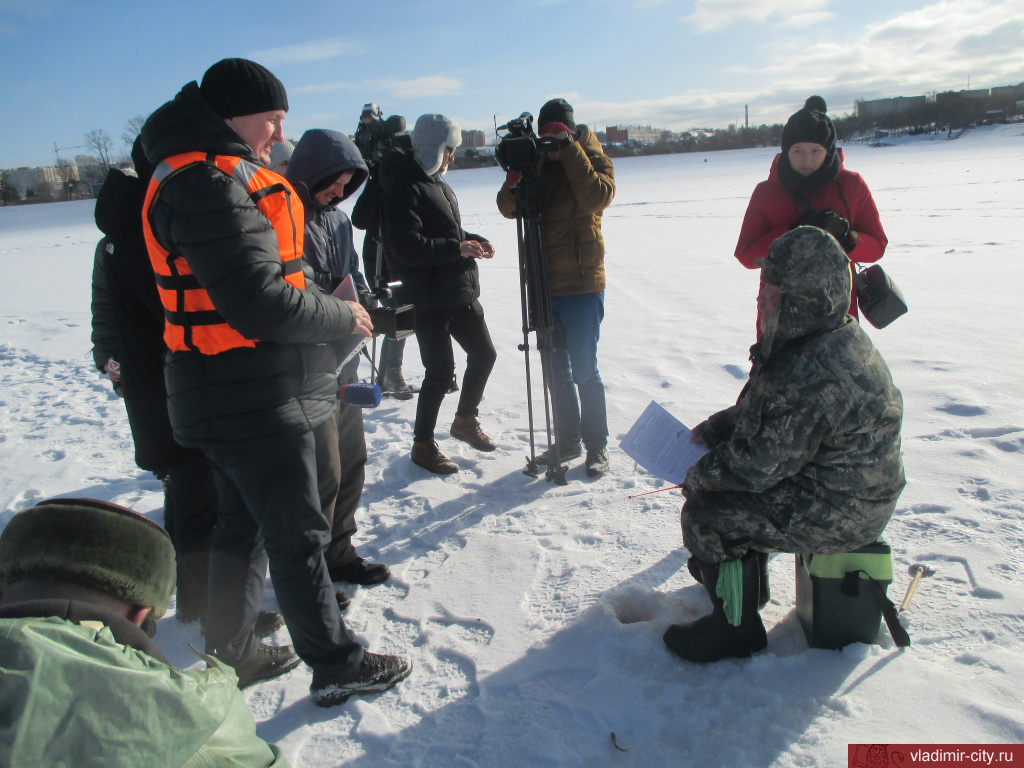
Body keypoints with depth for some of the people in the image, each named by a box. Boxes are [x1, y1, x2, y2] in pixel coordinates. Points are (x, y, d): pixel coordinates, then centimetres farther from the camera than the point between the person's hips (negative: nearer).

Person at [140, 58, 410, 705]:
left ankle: (232, 654, 35)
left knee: (246, 525, 20)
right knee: (299, 534, 1)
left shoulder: (215, 177, 17)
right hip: (253, 401, -11)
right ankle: (337, 665, 17)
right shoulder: (209, 185, -19)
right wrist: (343, 317, -11)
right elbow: (258, 303, -26)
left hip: (231, 399, 11)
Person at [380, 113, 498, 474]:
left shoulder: (435, 183, 16)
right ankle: (423, 445, 14)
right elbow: (407, 246, -24)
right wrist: (457, 248, -22)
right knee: (440, 371, -3)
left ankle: (465, 420, 35)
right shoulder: (404, 188, -15)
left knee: (483, 354, 15)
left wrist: (475, 240, 6)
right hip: (430, 299, -10)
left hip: (461, 291, 10)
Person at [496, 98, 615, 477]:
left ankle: (597, 447, 12)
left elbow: (599, 196, -21)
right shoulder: (537, 164, 11)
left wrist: (569, 149, -20)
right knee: (557, 372, 12)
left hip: (581, 286, -5)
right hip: (544, 286, 5)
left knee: (584, 371, -3)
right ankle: (567, 441, 27)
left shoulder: (591, 158, -1)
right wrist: (514, 179, -16)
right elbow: (508, 208, 3)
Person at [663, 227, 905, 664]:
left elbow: (763, 461, -28)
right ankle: (741, 579, 36)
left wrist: (701, 475, -12)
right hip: (839, 483, 11)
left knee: (706, 515, -13)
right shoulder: (831, 342, 3)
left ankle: (736, 628, 8)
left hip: (837, 513, -11)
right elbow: (762, 413, 15)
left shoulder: (814, 374, -32)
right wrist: (714, 429, 5)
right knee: (719, 475, 19)